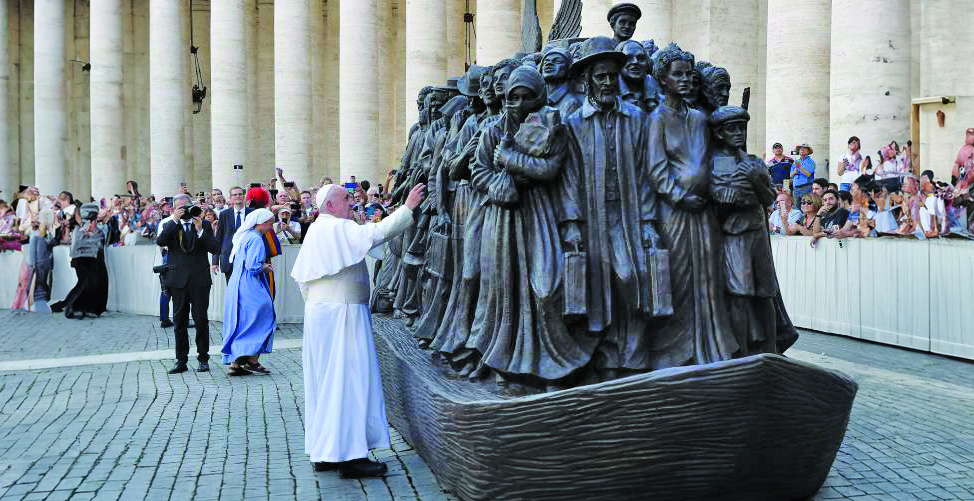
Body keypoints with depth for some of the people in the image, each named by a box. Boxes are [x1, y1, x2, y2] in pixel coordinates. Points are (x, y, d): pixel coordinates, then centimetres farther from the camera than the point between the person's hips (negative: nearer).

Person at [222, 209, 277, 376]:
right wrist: (265, 267, -3)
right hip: (250, 288, -9)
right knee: (260, 319, 1)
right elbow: (253, 267, -22)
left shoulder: (244, 236, 14)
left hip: (236, 285, 9)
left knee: (239, 323, 11)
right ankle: (252, 360, 1)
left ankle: (234, 364, 13)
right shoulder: (256, 239, -15)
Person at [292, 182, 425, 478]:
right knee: (348, 378, -7)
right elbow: (376, 233, -27)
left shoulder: (315, 232, 16)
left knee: (325, 381, 11)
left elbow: (301, 277, 17)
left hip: (319, 311, 10)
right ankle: (349, 455, -4)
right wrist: (408, 208, -23)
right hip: (342, 312, -10)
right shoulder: (339, 228, -12)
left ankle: (324, 452, 17)